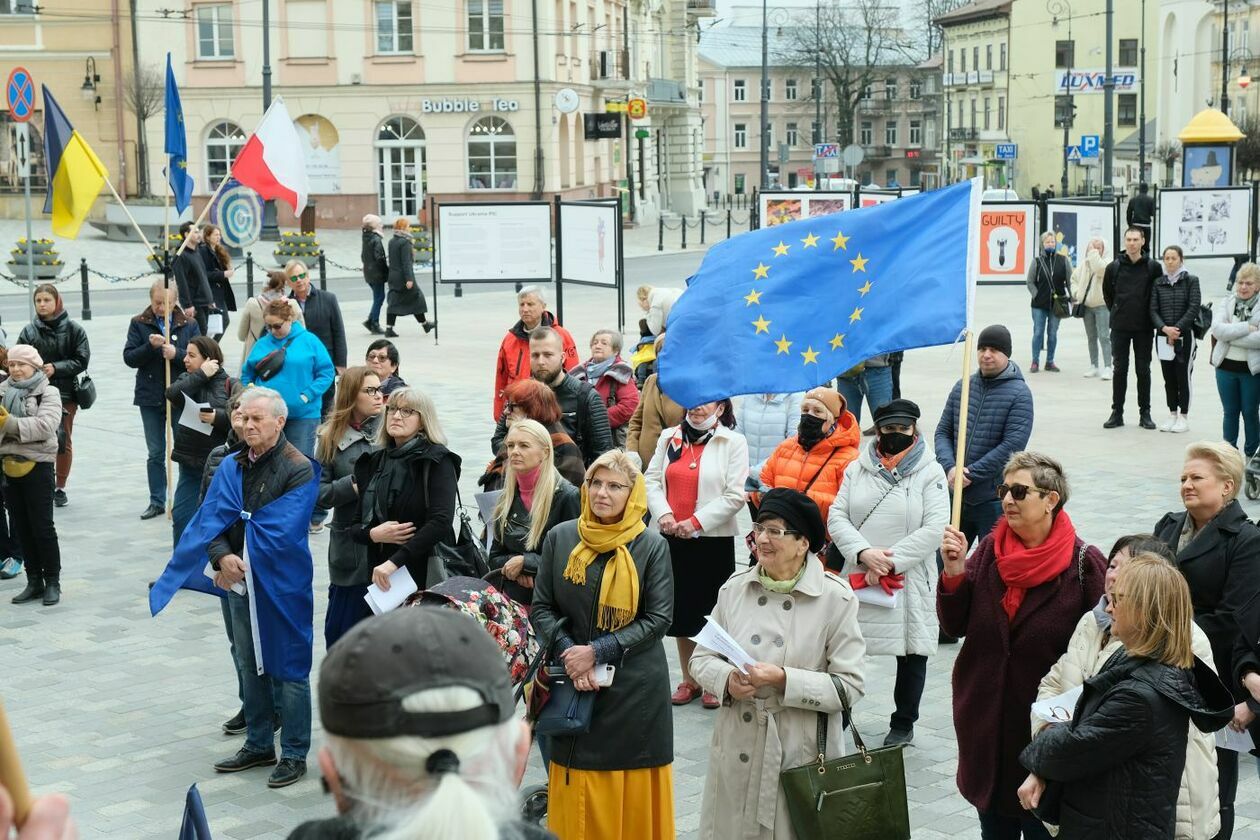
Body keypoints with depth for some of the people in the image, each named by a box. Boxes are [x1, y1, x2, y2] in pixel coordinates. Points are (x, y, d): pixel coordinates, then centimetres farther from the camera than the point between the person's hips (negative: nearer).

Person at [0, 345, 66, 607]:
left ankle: (52, 582, 12)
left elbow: (46, 425, -19)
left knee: (42, 526, 1)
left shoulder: (48, 393, -4)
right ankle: (34, 582, 20)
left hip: (37, 465, -5)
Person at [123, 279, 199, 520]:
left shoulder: (189, 325, 2)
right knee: (155, 453, 8)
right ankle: (157, 502, 16)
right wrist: (150, 345, -19)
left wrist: (177, 353, -20)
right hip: (150, 398, 1)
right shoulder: (139, 324, 3)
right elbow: (129, 358, -3)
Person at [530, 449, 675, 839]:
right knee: (578, 795, 5)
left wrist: (598, 652, -14)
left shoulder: (651, 545, -3)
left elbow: (659, 618, -7)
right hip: (573, 684, 2)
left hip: (635, 688, -1)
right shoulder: (560, 537, 2)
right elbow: (540, 609, 4)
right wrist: (568, 653, -13)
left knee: (632, 794, 4)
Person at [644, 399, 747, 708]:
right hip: (672, 537, 4)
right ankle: (688, 680, 24)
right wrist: (663, 513, -11)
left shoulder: (733, 443, -3)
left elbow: (734, 496, -9)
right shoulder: (669, 438, 11)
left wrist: (696, 521, -15)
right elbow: (652, 479, 6)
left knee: (712, 612, 3)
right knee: (681, 608, 12)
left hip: (714, 539, -4)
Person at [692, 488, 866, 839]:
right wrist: (728, 679, -12)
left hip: (803, 755, -3)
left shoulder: (835, 598, -8)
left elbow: (850, 685, -10)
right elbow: (701, 658, 9)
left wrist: (784, 680, -21)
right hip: (738, 750, 3)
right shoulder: (734, 588, 3)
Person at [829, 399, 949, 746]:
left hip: (910, 582, -2)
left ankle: (903, 724, 24)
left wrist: (891, 563, -17)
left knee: (912, 652, 8)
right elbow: (837, 517, 2)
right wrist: (864, 553, -16)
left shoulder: (930, 473, -1)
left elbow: (934, 529, -11)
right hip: (858, 580, 2)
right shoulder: (857, 469, 9)